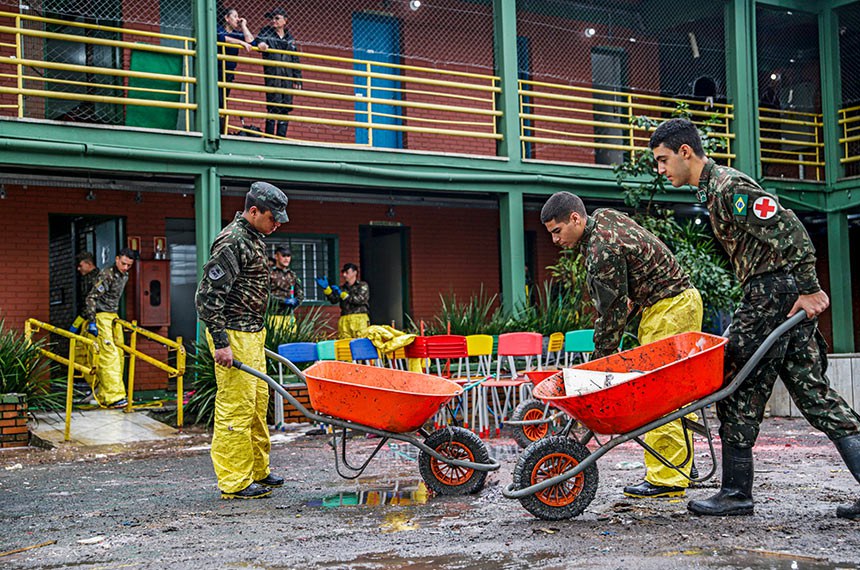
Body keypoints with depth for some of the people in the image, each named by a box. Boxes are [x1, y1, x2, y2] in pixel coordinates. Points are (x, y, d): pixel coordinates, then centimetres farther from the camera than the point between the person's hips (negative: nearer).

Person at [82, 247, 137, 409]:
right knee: (109, 355, -16)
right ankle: (113, 397, -20)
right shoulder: (106, 275, -16)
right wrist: (92, 321, -24)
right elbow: (91, 298, -19)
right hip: (101, 317, -9)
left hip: (113, 316, 9)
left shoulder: (124, 276, 11)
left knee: (119, 355, 6)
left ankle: (103, 394, 16)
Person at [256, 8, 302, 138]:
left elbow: (295, 60, 17)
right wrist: (261, 44, -31)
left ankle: (281, 137, 5)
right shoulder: (266, 32, 8)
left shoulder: (290, 38, 17)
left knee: (286, 107, 1)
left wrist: (298, 79, 12)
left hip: (287, 77, 4)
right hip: (272, 75, -4)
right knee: (273, 106, -11)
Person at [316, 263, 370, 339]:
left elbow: (359, 300, -5)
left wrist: (342, 294, -6)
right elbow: (334, 300, 7)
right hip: (345, 321, 4)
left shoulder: (363, 286, 10)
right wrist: (326, 288, -8)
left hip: (360, 320, -4)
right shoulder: (342, 288, 21)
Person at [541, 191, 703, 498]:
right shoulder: (604, 216, 7)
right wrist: (631, 298, 26)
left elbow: (611, 313, -19)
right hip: (680, 300, 11)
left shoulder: (603, 253, -23)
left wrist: (600, 363, -12)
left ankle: (666, 479, -8)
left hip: (670, 310, -11)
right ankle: (681, 467, 17)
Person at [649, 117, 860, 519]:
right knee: (813, 391, 8)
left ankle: (736, 493, 4)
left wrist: (809, 289, -21)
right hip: (789, 297, 10)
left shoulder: (727, 188, -12)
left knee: (737, 386, -4)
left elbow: (788, 229, -20)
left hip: (772, 292, -10)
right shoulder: (714, 189, 19)